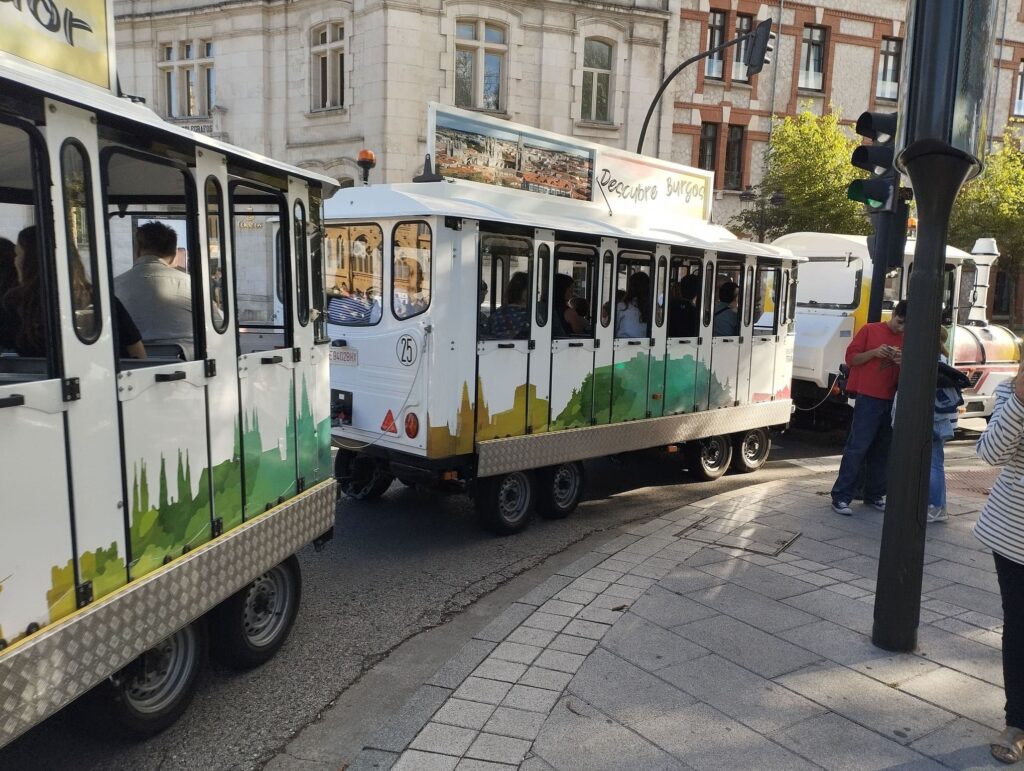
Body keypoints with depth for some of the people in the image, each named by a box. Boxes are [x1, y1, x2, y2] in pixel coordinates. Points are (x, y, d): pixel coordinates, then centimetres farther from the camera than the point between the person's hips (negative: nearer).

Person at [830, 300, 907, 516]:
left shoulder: (905, 340, 13)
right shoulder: (869, 330, 3)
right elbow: (851, 358, 1)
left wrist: (901, 363, -6)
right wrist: (873, 353, -15)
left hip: (892, 401, 5)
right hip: (868, 398, -5)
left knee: (883, 450, 7)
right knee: (857, 447, -7)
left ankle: (874, 495, 17)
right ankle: (841, 496, -5)